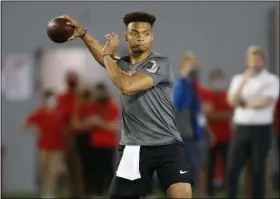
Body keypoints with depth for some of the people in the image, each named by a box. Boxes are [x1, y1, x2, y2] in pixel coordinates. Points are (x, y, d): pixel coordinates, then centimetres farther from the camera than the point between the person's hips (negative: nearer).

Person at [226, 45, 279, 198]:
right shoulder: (238, 79, 12)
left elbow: (266, 103, -12)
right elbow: (233, 101, -2)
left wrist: (244, 103, 1)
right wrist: (244, 81, -9)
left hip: (261, 129, -3)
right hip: (241, 128, 3)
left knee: (258, 170, 1)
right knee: (232, 168, -4)